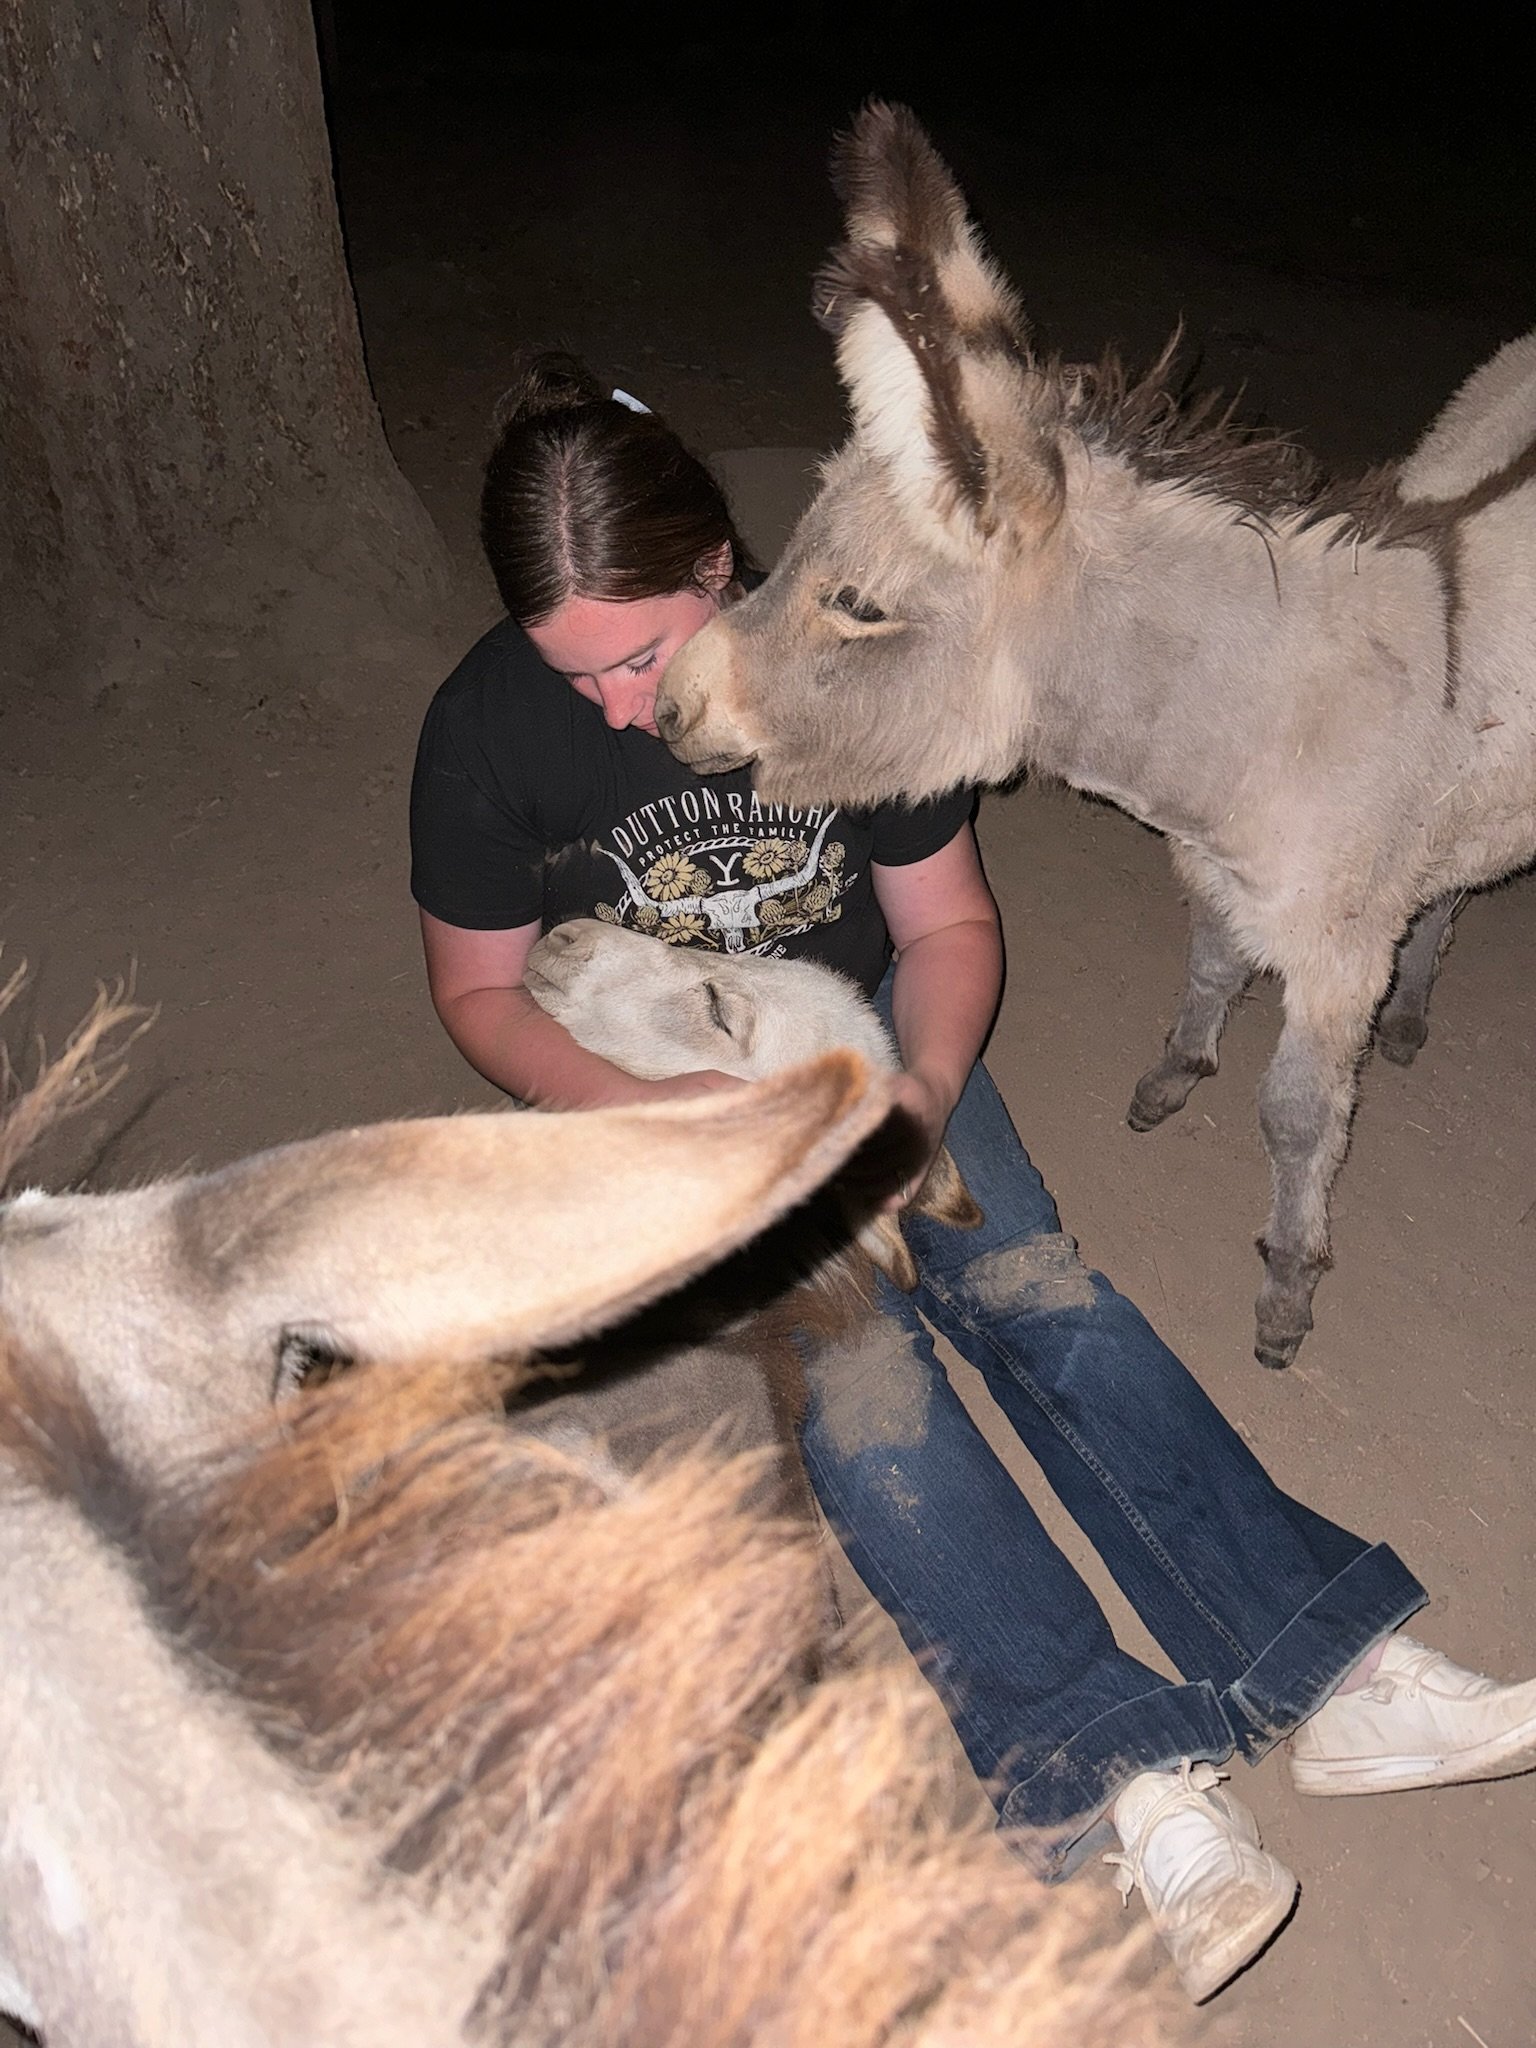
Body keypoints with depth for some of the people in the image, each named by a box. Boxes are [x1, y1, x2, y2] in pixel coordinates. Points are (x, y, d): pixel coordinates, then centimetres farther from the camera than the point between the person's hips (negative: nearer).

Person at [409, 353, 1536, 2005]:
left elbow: (949, 919, -4)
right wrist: (651, 1112, -24)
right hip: (644, 1081, -2)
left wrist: (924, 1087, -24)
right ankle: (1122, 1776, -25)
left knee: (1036, 1284, -17)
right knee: (853, 1370, -24)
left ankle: (1330, 1670, -14)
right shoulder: (487, 730, -17)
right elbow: (481, 992, -7)